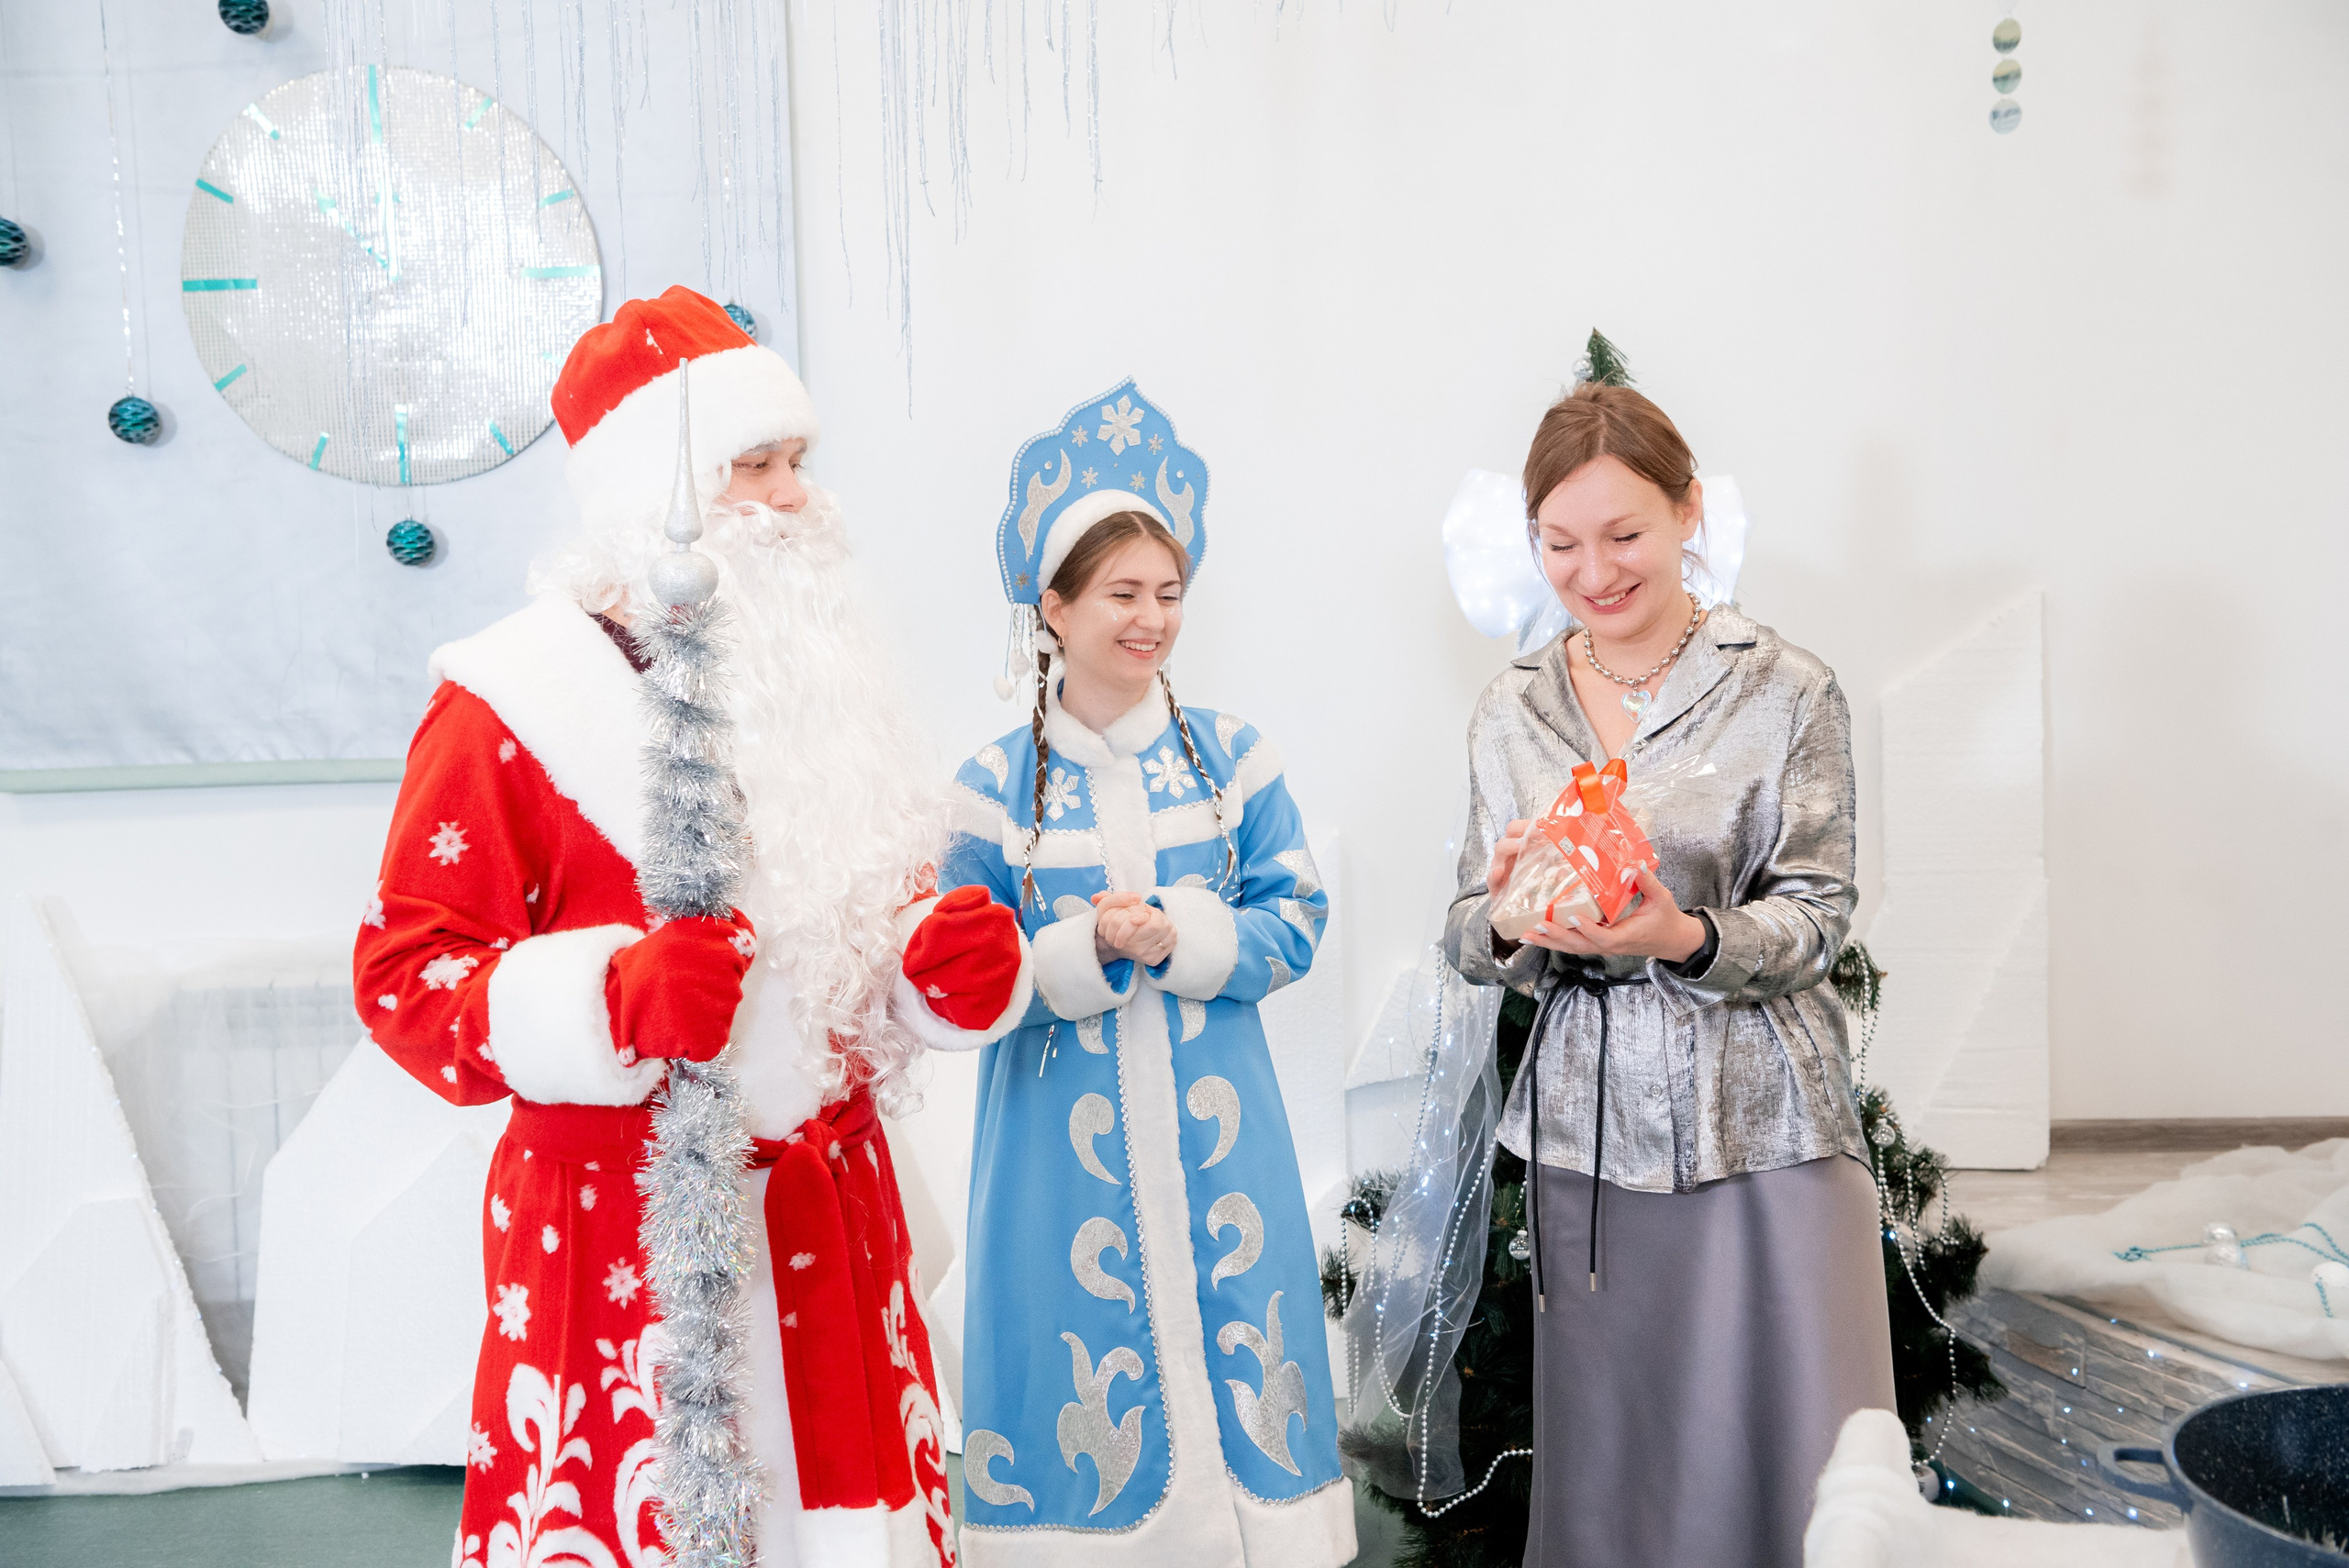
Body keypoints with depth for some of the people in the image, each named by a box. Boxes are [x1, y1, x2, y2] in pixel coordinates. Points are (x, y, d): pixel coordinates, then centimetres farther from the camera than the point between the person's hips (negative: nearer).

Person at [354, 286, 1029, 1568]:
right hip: (620, 1219, -5)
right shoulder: (511, 703, -7)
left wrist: (947, 960, -3)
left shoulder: (817, 678, 13)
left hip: (828, 1202, 5)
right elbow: (405, 972, -9)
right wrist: (612, 999, -25)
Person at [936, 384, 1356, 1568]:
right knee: (1081, 1356, 6)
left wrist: (1178, 938, -16)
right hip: (1064, 1139, -1)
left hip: (1216, 1127, 2)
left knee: (1228, 1343, 8)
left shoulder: (1232, 756, 2)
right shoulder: (997, 784, -3)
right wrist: (1086, 951, -19)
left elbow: (1295, 925, 0)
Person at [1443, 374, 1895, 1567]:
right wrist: (1510, 915, -17)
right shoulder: (1513, 711, 6)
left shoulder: (1786, 690, -3)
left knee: (1785, 1447, 3)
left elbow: (1818, 916, -5)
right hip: (1585, 1122, 3)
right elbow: (1468, 945, 7)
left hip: (1759, 1122, -2)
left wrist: (1685, 937, -24)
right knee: (1604, 1458, 12)